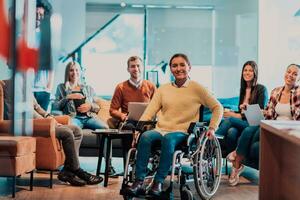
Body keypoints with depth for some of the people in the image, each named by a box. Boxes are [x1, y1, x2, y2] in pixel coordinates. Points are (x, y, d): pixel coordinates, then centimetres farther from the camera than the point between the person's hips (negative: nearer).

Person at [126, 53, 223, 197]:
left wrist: (212, 128, -2)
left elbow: (217, 107, 10)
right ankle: (139, 181, -30)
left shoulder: (196, 88, 9)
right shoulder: (163, 89, 18)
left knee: (168, 139, -38)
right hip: (160, 129, 3)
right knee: (145, 137, -31)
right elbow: (150, 111, 11)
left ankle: (158, 182, -31)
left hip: (182, 132, -3)